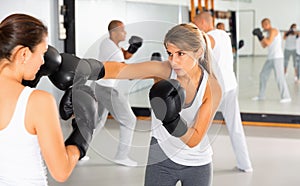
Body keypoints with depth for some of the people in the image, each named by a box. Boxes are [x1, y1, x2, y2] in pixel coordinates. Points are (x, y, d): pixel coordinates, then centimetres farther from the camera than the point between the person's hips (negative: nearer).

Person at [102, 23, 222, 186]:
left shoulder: (212, 88, -19)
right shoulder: (164, 70, -20)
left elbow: (194, 140, -22)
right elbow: (118, 69, -35)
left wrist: (172, 120, -39)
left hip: (197, 164, 1)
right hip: (162, 157, 0)